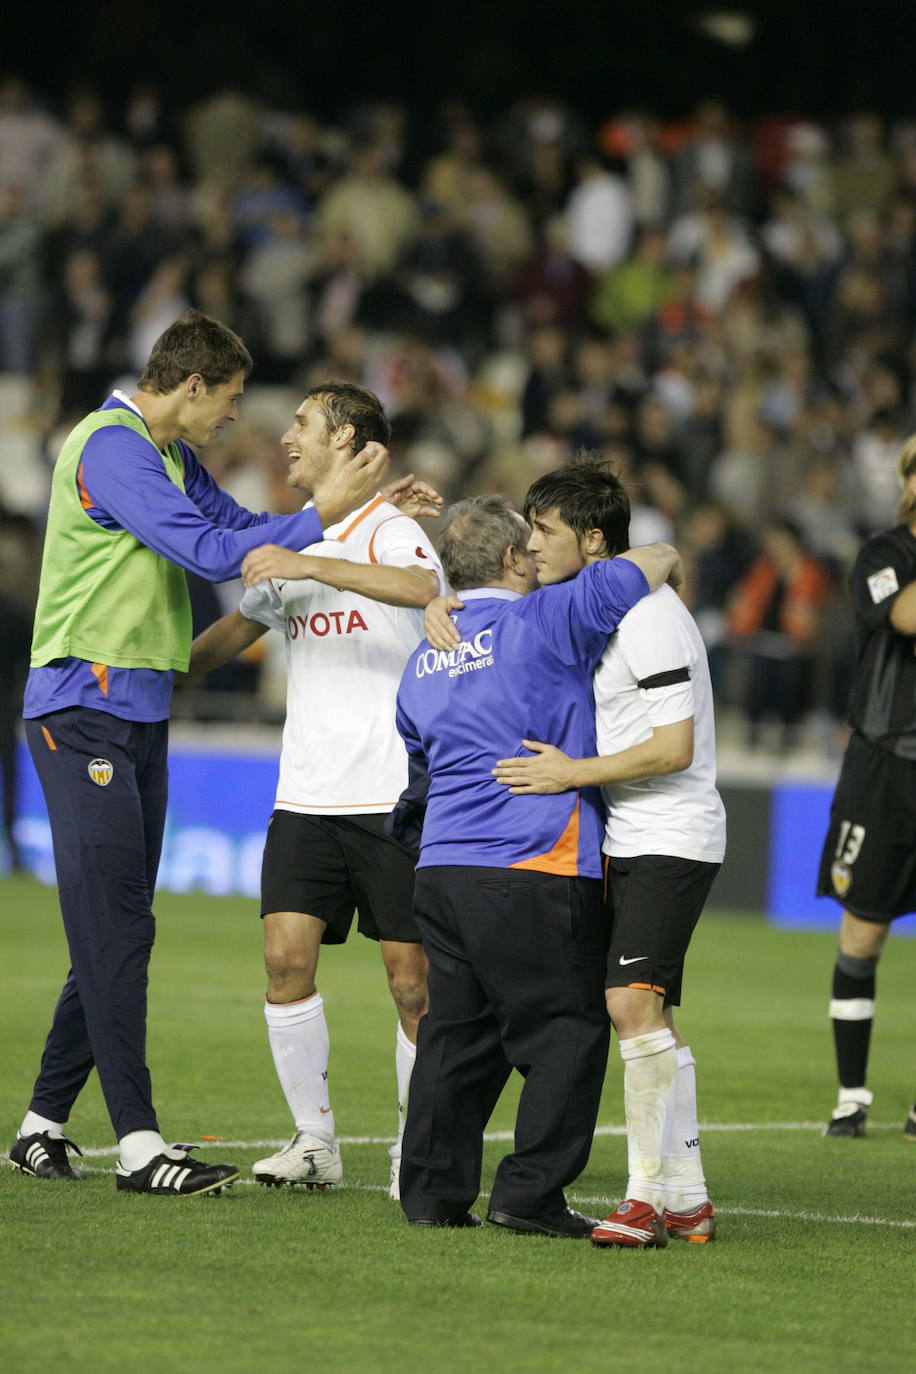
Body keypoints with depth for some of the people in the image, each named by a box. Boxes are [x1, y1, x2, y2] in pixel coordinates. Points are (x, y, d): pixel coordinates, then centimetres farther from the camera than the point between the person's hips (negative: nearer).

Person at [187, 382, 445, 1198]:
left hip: (395, 794, -6)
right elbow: (238, 628, 30)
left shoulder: (388, 529, -6)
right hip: (306, 794, 6)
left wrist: (313, 566, -36)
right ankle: (315, 1143, 3)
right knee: (286, 957, -6)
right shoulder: (290, 541, 16)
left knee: (411, 978, -4)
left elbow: (424, 586, -29)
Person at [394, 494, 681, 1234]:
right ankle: (530, 1193, -5)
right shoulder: (545, 623, -6)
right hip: (533, 869, -7)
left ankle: (435, 1192, 10)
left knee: (456, 1030, 11)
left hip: (441, 867, 7)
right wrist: (667, 565, 20)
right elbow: (658, 560, -4)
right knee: (568, 1032, -1)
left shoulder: (424, 659, 17)